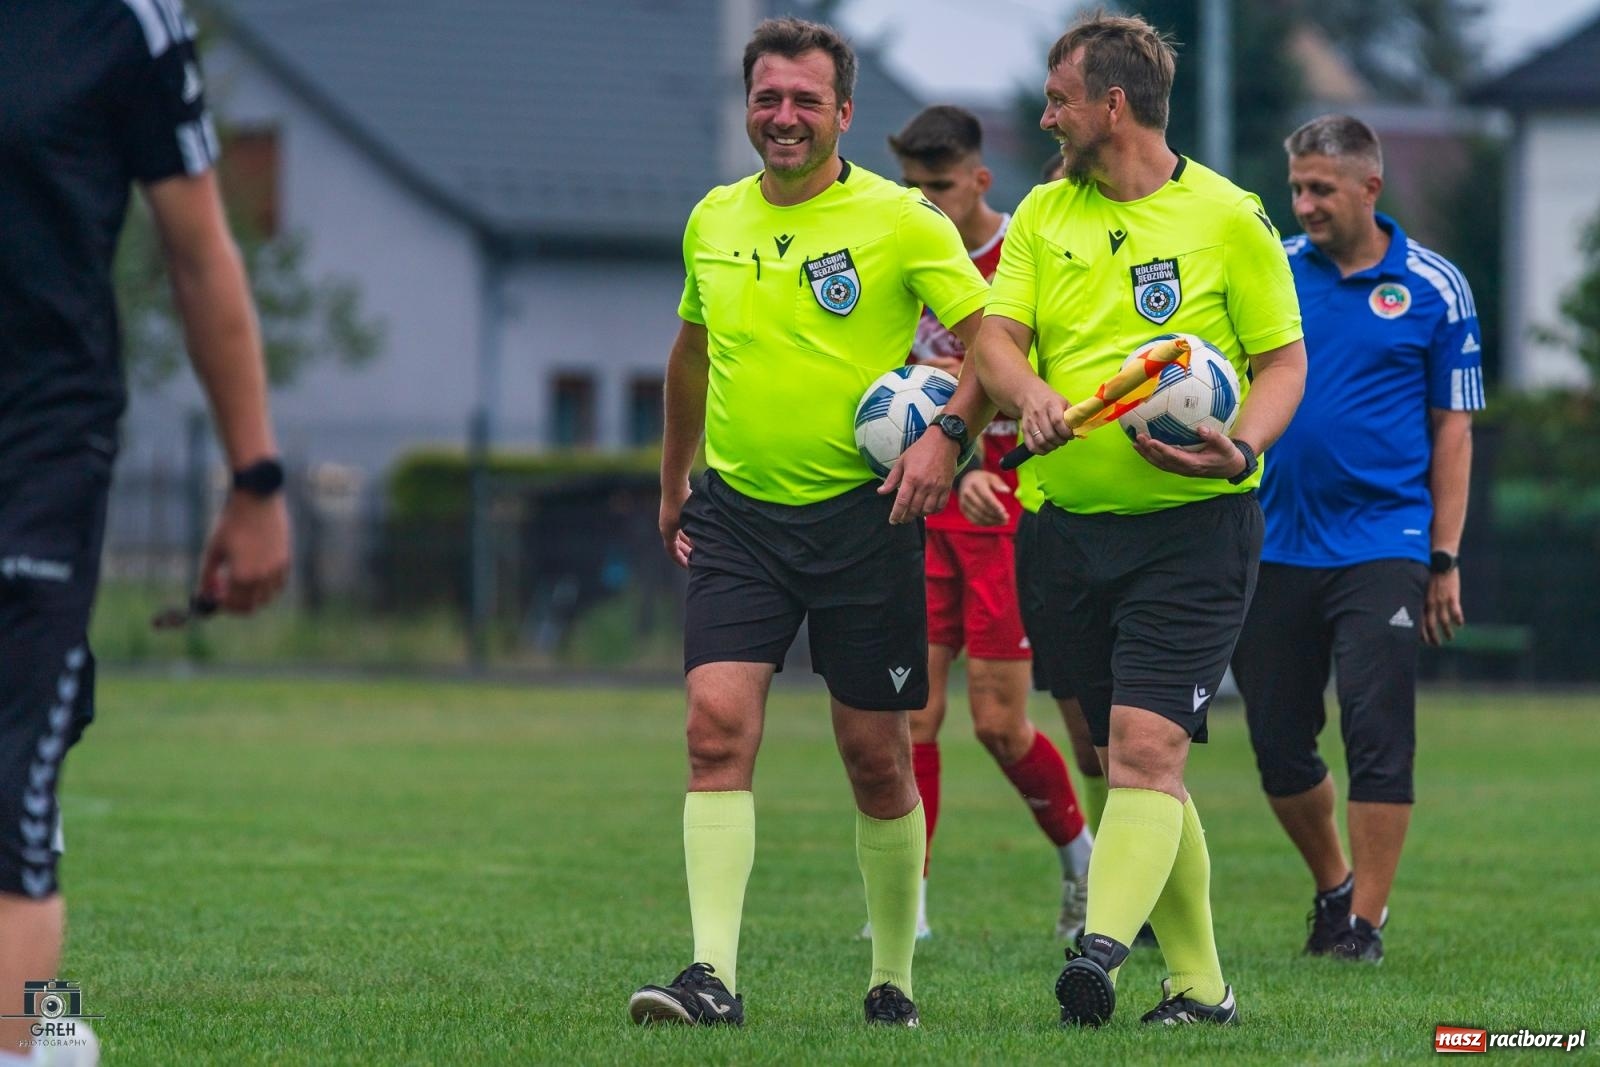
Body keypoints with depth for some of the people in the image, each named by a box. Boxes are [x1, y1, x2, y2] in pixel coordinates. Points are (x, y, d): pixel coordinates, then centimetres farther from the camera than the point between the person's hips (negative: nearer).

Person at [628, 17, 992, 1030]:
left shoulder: (901, 221, -6)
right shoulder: (713, 221, 9)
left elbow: (996, 335, -8)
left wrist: (948, 431, -24)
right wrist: (673, 481, 27)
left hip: (863, 517, -3)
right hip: (735, 514, 3)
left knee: (876, 754, 4)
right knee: (718, 725, -13)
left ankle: (894, 980, 19)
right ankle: (713, 975, -18)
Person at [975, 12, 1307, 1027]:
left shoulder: (1228, 217, -2)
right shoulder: (1043, 216, 11)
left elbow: (1284, 359, 0)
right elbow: (994, 335, 3)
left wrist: (1238, 448, -19)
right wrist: (1027, 391, -20)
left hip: (1195, 524, -5)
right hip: (1076, 525, 5)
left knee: (1146, 748, -17)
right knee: (1129, 762, 8)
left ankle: (1103, 949, -30)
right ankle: (1200, 986, 16)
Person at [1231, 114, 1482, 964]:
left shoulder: (1433, 288, 1)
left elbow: (1451, 427, 4)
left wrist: (1444, 558, 0)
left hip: (1382, 545, -3)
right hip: (1273, 541, 3)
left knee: (1377, 730, -10)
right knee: (1278, 742, 7)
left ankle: (1365, 919, -3)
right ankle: (1332, 886, 29)